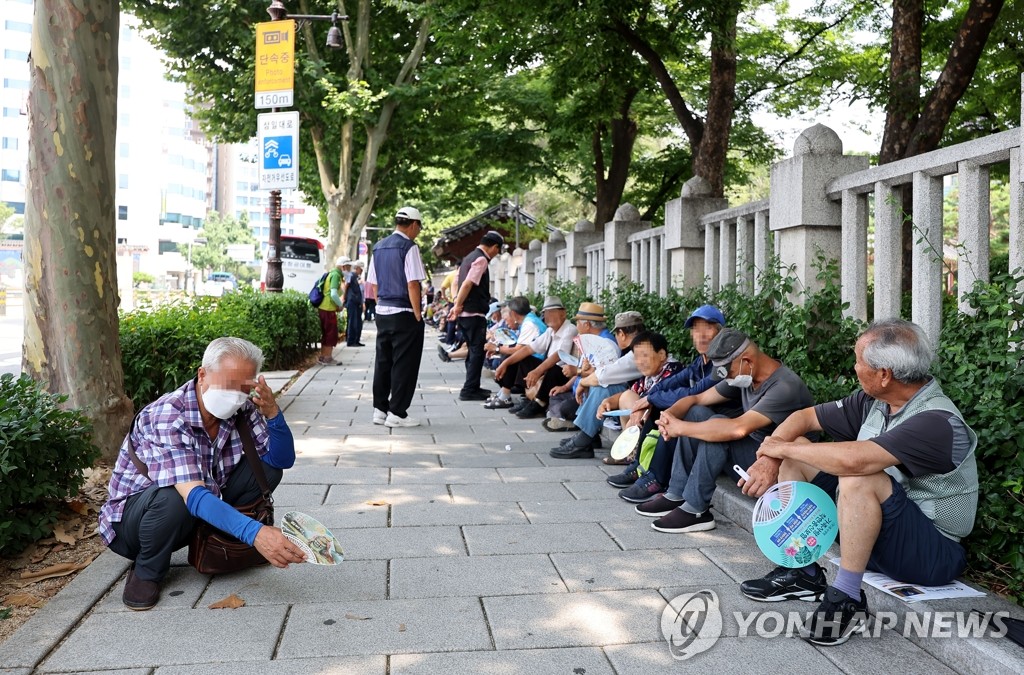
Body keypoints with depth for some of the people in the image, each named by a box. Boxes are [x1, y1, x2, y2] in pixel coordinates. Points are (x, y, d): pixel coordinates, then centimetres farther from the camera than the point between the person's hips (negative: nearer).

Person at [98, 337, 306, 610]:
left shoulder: (241, 410, -12)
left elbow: (283, 460, -8)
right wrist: (255, 532, -56)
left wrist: (272, 412, -28)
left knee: (267, 468, -12)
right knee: (171, 497, -38)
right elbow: (193, 496, -42)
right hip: (134, 514, -5)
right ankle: (146, 571, -7)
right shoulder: (167, 416, -31)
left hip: (204, 513, 5)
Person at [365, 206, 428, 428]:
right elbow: (413, 285, -16)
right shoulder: (409, 247, -12)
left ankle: (380, 409, 19)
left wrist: (382, 303, 18)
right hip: (404, 314, -8)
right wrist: (418, 316, -11)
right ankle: (397, 413, 2)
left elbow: (373, 283, 14)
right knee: (404, 364, -1)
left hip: (382, 312, 8)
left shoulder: (378, 247, 11)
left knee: (382, 361, 13)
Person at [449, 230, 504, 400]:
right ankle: (469, 390, -3)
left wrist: (457, 305, 13)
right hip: (474, 314, -10)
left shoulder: (470, 257, 17)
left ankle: (472, 387, 26)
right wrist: (458, 306, -18)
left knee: (473, 350, 18)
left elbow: (460, 282, 18)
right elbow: (468, 284, -22)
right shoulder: (481, 260, -14)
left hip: (465, 313, 10)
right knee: (477, 351, -4)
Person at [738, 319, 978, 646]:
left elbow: (852, 460, -40)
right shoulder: (873, 402, -2)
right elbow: (804, 417, 7)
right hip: (872, 531, 9)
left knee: (859, 478, -36)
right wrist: (770, 459, -12)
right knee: (796, 452, 4)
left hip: (931, 554, -9)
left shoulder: (937, 422, -26)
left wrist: (781, 448, -25)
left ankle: (846, 598, -21)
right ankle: (802, 572, 4)